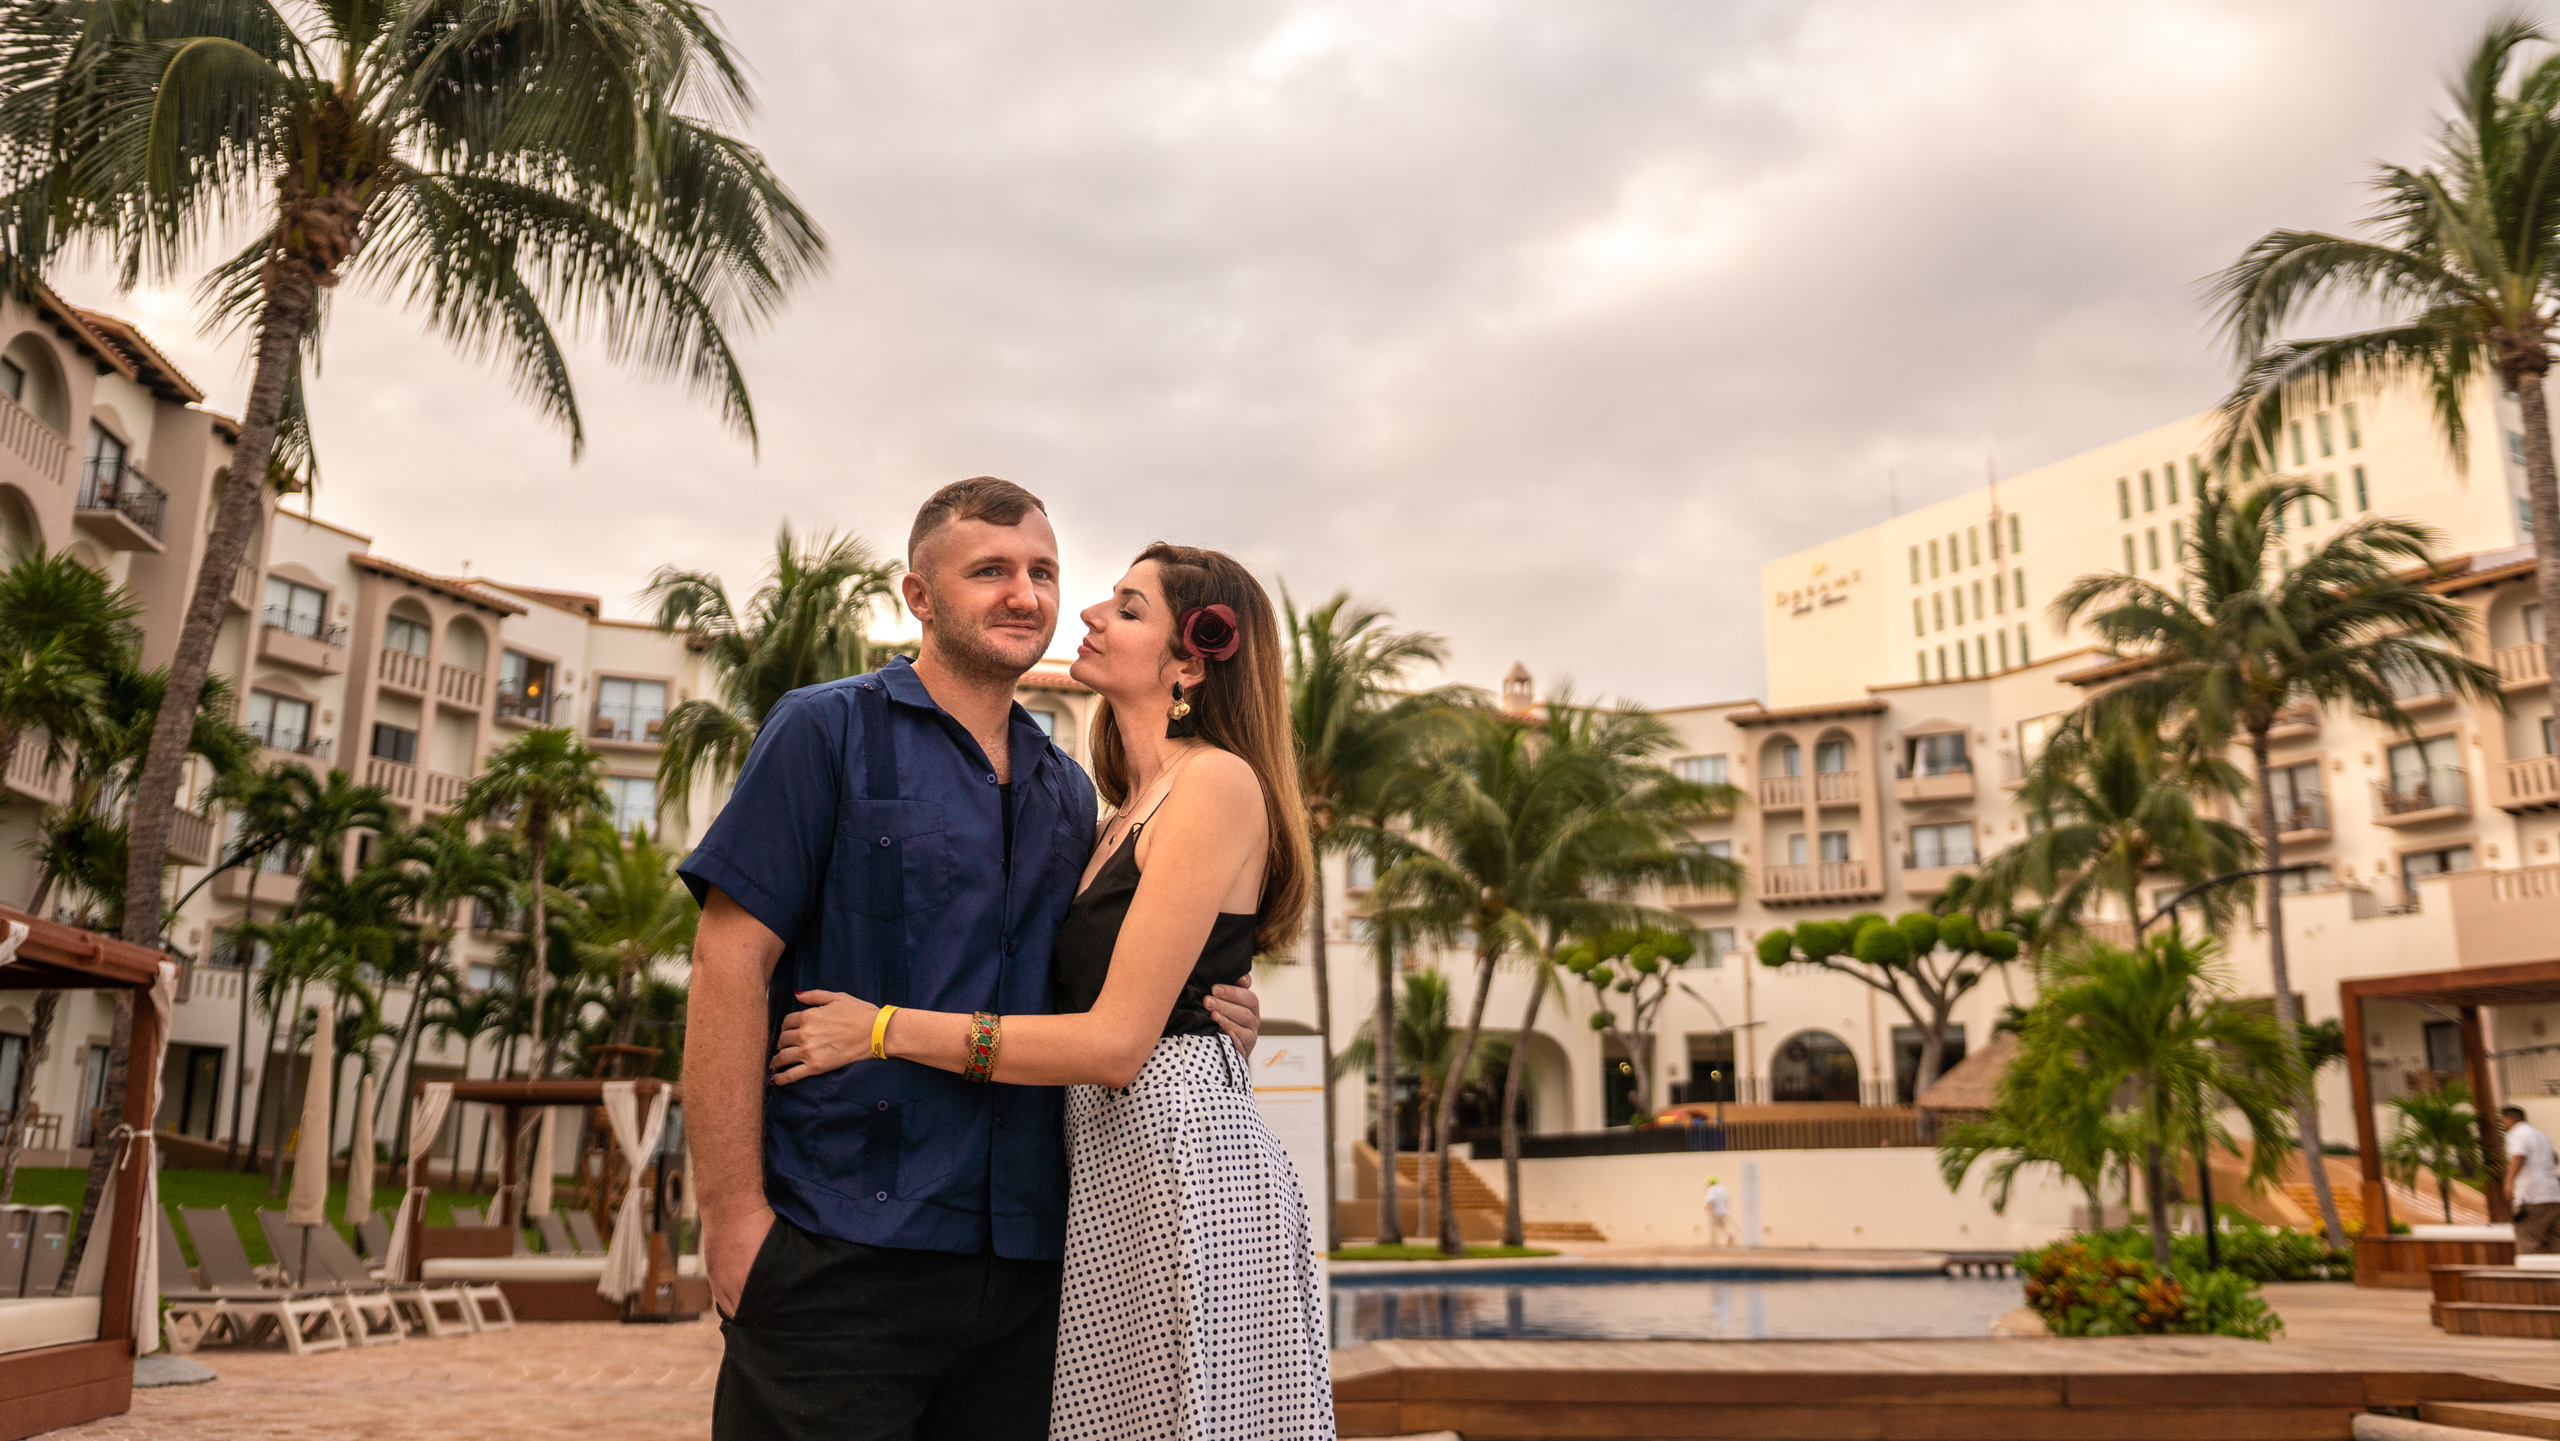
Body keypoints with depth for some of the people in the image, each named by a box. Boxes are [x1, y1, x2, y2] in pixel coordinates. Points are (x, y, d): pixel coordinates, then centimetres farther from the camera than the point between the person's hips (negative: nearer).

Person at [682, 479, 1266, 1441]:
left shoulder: (1067, 791, 16)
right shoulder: (828, 732, -1)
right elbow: (731, 965, -8)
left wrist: (1204, 1016, 1)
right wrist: (734, 1217, -14)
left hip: (1023, 1256, 5)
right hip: (842, 1251, -5)